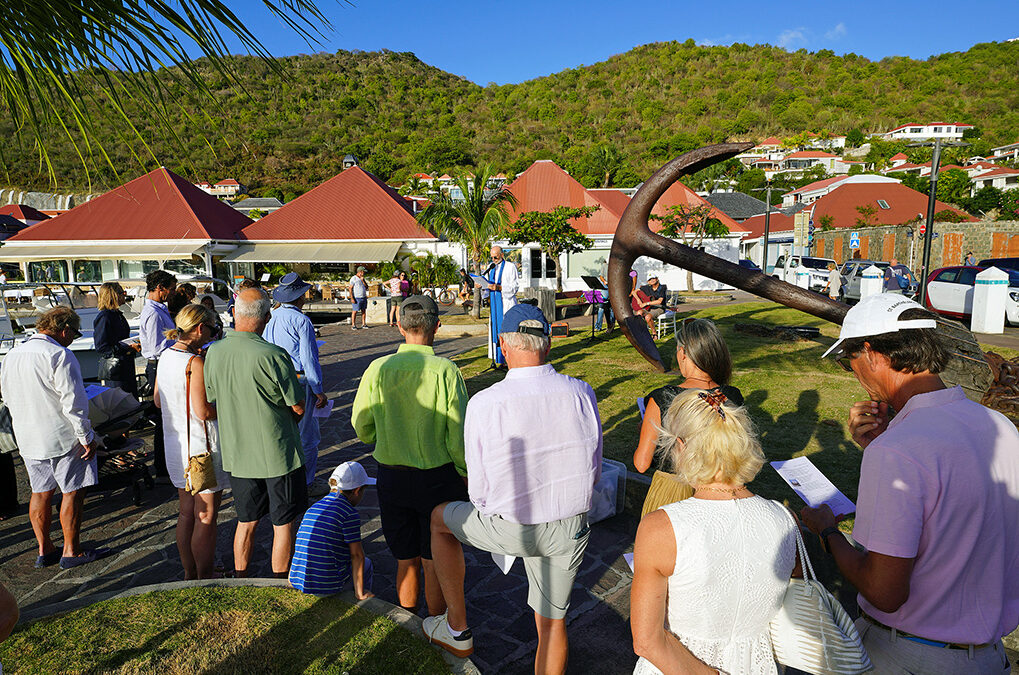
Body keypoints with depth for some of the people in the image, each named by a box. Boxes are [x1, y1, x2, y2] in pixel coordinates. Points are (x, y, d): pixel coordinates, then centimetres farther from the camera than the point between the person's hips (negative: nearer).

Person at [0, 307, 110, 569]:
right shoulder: (59, 356, -18)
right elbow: (73, 402, -20)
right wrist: (86, 437, -14)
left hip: (28, 439, 8)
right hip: (62, 438, -8)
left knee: (41, 493, 16)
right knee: (73, 492, 3)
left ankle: (44, 550, 24)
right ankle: (71, 551, 11)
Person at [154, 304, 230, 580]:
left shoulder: (165, 356, 5)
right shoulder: (196, 363, -22)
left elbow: (157, 401, 15)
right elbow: (204, 412, -25)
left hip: (176, 445, 9)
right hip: (202, 446, -9)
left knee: (187, 512, 19)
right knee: (206, 517, 5)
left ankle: (189, 574, 33)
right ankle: (205, 580, 17)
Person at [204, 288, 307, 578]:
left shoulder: (214, 352, -5)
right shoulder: (274, 356, -22)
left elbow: (212, 404, 8)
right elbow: (298, 407, -14)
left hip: (237, 454, 5)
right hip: (278, 454, -5)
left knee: (246, 521, 22)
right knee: (283, 523, 11)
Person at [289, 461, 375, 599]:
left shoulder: (313, 508, 9)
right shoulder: (350, 513, -12)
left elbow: (299, 545, 17)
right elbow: (356, 554, -11)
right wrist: (360, 593, -2)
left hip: (298, 581, 7)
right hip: (327, 584, -7)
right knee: (365, 564, 21)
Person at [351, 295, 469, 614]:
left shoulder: (378, 369, -8)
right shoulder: (446, 370, -16)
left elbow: (361, 425, 3)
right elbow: (459, 435, -14)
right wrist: (466, 476, 1)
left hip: (392, 477, 3)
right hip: (438, 477, -2)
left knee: (406, 560, 19)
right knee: (435, 562, 14)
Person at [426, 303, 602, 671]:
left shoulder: (483, 403, -20)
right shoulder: (581, 393, -12)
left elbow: (479, 491, -11)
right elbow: (594, 471, 0)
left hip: (509, 529, -3)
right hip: (570, 530, 3)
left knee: (439, 517, 26)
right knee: (552, 624, 23)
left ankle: (457, 629, 35)